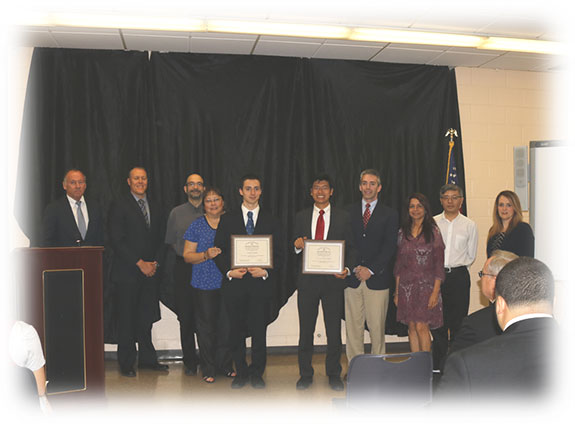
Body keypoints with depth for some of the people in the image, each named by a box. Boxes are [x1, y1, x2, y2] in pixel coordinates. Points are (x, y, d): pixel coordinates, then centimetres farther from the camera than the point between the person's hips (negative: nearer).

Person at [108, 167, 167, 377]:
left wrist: (155, 263, 0)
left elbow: (161, 239, 15)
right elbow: (117, 240, -10)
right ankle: (126, 363, 14)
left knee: (147, 317, 9)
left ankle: (147, 358, 21)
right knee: (127, 319, 3)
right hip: (127, 273, -4)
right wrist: (140, 263, -13)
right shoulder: (119, 205, -3)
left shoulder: (155, 206, 14)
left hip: (150, 272, 5)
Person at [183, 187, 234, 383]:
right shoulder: (197, 225, 4)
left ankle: (227, 365, 21)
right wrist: (206, 255, -14)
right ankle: (208, 369, 15)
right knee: (206, 327, 2)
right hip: (204, 285, -1)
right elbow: (187, 256, 3)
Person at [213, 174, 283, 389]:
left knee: (259, 330, 1)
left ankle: (257, 373, 17)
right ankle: (241, 372, 21)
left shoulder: (271, 220, 9)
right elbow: (219, 251, 6)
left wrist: (266, 271, -9)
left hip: (261, 283, 0)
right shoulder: (227, 219, 9)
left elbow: (278, 253, 7)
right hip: (235, 283, 0)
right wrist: (229, 271, -9)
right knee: (237, 330, 6)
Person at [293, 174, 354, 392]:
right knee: (306, 330, 8)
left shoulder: (343, 216, 4)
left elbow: (350, 247, 4)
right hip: (307, 280, 1)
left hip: (333, 279, -1)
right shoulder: (301, 216, 9)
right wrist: (297, 245, -11)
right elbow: (297, 246, 12)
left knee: (334, 330, 7)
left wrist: (347, 269, -12)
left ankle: (334, 374, 22)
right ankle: (305, 374, 21)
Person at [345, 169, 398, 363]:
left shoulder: (389, 214, 7)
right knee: (352, 327, 3)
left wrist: (371, 270, -10)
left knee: (377, 327, 0)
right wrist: (355, 268, -6)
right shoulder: (349, 212, 12)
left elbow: (390, 246, -1)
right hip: (352, 278, 2)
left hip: (377, 279, -1)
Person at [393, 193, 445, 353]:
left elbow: (439, 265, -5)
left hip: (426, 284, -4)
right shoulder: (403, 232, 10)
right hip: (406, 286, 4)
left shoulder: (433, 231, -2)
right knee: (412, 327, 7)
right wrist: (397, 291, 9)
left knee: (421, 327, -8)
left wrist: (435, 291, -12)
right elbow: (399, 263, 12)